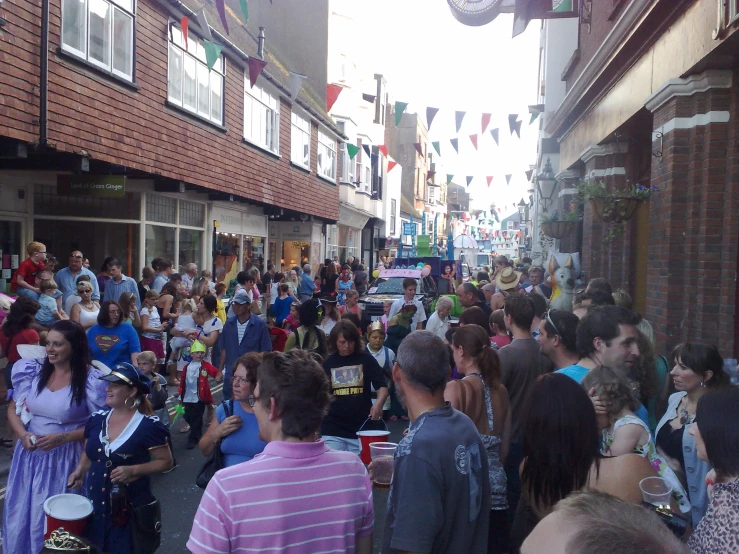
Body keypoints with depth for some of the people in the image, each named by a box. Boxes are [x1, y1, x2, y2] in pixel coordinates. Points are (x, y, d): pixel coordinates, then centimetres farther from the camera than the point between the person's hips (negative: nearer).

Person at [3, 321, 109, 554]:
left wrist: (63, 438, -19)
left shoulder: (91, 380, -14)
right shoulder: (33, 371, 0)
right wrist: (22, 434, -10)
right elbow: (13, 409, 9)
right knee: (21, 516, 17)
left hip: (65, 460, -4)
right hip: (29, 456, 5)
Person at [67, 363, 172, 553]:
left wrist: (132, 470, -22)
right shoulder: (96, 419, 2)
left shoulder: (149, 426, -16)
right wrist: (79, 470, 0)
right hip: (94, 504, 6)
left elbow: (166, 462, -10)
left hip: (130, 507, -5)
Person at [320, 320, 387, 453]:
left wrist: (378, 404, -23)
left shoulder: (366, 359, -1)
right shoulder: (328, 363, 5)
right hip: (333, 429, 1)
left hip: (361, 428, -1)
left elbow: (382, 386, -4)